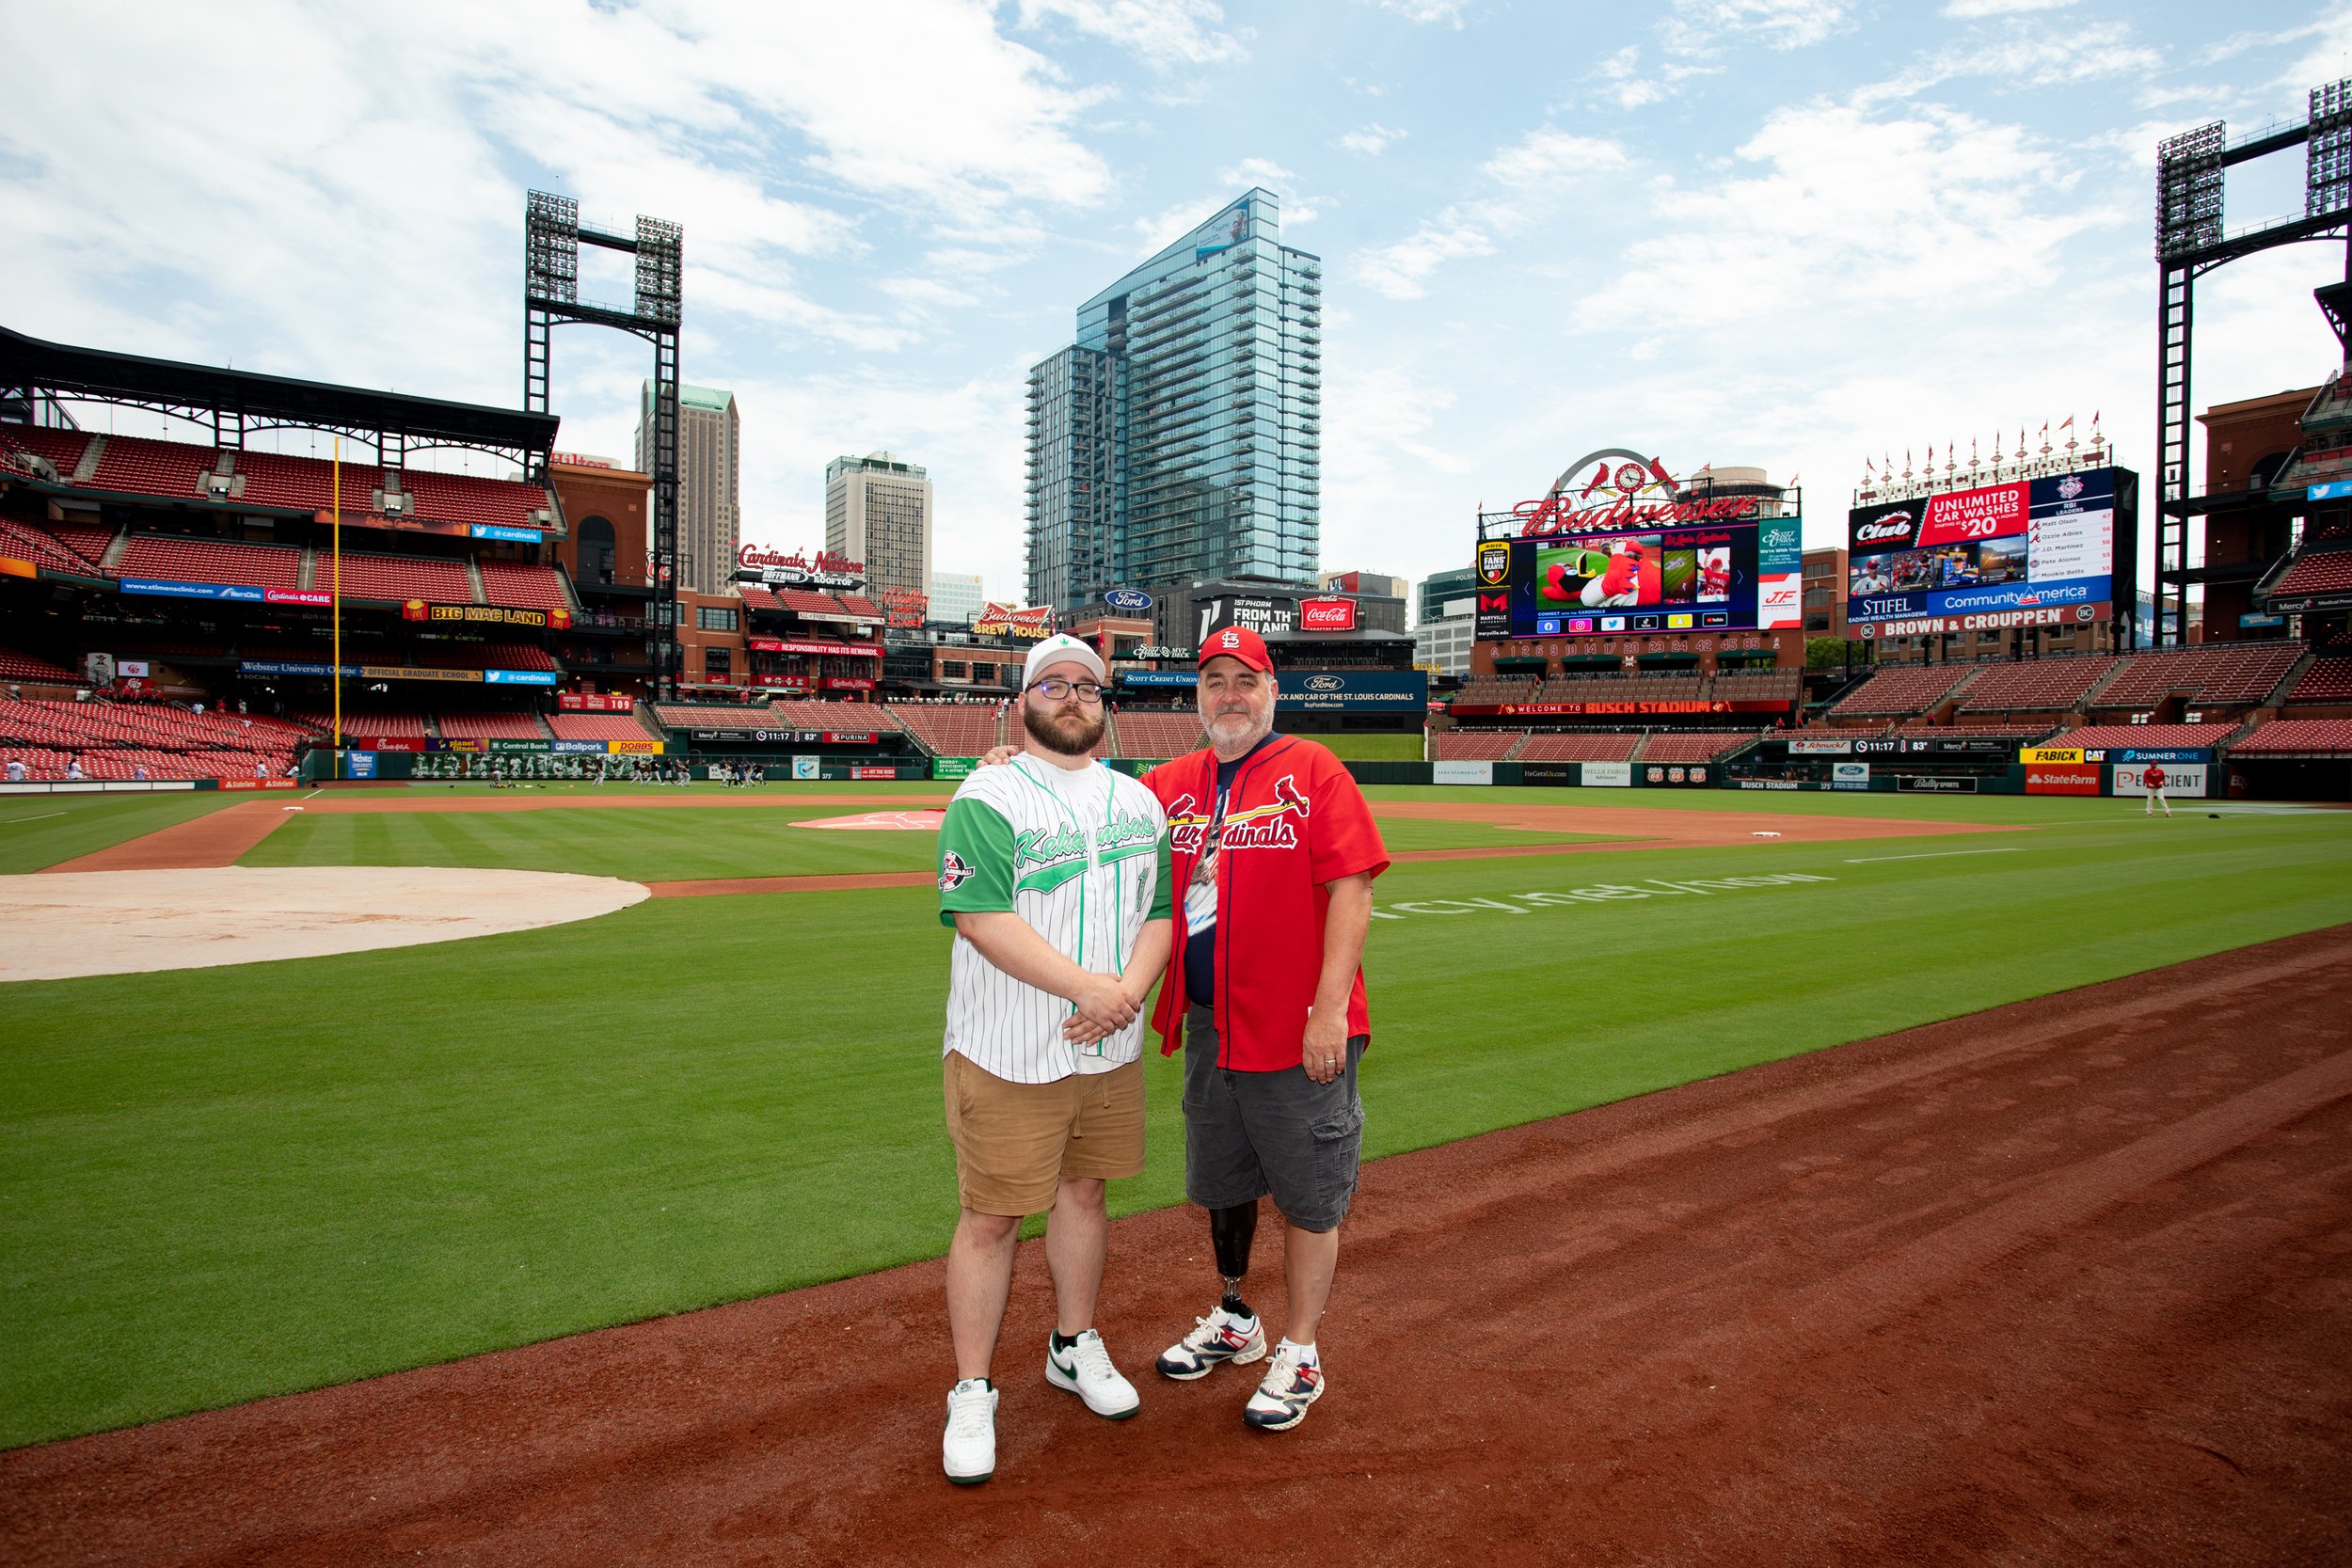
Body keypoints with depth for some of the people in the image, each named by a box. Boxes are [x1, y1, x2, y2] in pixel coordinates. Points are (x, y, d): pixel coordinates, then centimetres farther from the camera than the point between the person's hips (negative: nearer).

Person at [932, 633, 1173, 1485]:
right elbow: (982, 918, -18)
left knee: (1084, 1190, 18)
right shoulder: (987, 798, -8)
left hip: (1111, 1051, 5)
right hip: (1010, 1057, -5)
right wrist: (1087, 987, -22)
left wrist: (1128, 992, -11)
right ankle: (972, 1392, 20)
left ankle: (1075, 1348, 38)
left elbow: (1160, 911, 7)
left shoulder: (1137, 800, 10)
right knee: (991, 1216, 2)